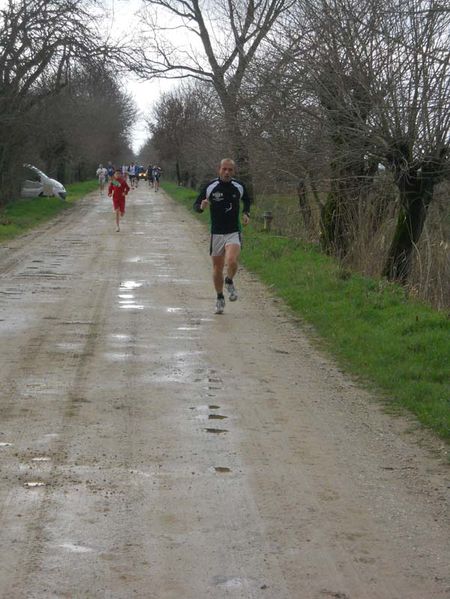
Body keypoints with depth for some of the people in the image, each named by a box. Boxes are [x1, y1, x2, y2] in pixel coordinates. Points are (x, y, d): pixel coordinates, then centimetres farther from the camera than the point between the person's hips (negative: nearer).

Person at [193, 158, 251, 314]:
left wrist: (246, 213, 1)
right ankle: (220, 298, 27)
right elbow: (196, 205, -1)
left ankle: (229, 282, 7)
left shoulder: (239, 187, -1)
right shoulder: (210, 187, -6)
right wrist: (202, 206, -24)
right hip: (216, 233, 1)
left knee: (232, 261, -24)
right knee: (217, 268, 7)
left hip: (234, 232, 0)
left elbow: (247, 200, 20)